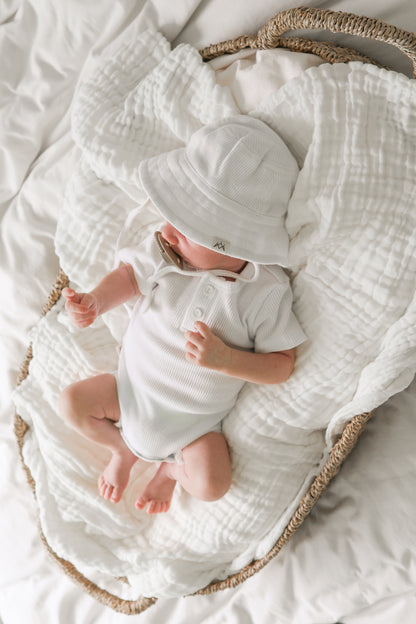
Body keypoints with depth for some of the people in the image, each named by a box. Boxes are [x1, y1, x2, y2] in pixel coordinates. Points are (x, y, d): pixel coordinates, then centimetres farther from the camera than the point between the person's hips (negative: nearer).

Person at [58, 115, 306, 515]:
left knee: (211, 485, -18)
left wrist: (224, 359, -34)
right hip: (135, 385, 3)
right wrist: (96, 302, -22)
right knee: (71, 402, -3)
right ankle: (124, 448, 25)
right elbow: (131, 275, -1)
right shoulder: (165, 250, -19)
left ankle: (172, 468, 20)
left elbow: (282, 365, -19)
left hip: (196, 417, -3)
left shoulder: (266, 290, -26)